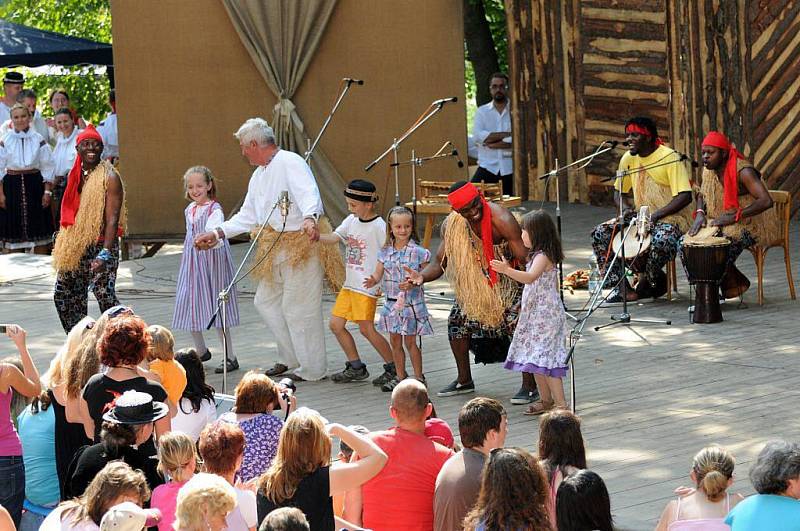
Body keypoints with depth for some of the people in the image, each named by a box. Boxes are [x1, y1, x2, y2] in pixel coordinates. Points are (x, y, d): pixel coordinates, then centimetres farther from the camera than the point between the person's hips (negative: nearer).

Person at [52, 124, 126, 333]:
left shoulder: (109, 177, -10)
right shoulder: (75, 175, 12)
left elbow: (112, 219, -18)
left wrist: (105, 254, -27)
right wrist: (62, 246, 18)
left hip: (100, 246, -8)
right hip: (74, 248, 8)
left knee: (105, 296, -14)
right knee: (63, 296, 12)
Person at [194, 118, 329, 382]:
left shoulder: (291, 163, -14)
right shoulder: (259, 175, 18)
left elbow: (309, 194, -31)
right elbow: (247, 216, 23)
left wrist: (309, 218, -51)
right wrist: (217, 233, 15)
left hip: (300, 244, -10)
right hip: (275, 248, 10)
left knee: (297, 308, -5)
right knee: (266, 301, 13)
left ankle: (312, 369, 6)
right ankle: (290, 358, 24)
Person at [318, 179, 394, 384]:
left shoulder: (379, 227, -12)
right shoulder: (351, 221, 10)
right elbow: (334, 237, 1)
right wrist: (316, 237, -17)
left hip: (367, 285, -9)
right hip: (349, 283, 9)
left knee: (367, 328, -9)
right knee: (336, 323, 7)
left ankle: (393, 368, 4)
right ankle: (356, 367, 18)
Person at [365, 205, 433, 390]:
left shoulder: (418, 252, -8)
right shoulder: (385, 252, 4)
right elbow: (378, 273, 2)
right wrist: (372, 280, -19)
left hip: (411, 303, -4)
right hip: (391, 303, 4)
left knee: (410, 342, 1)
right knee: (395, 341, 11)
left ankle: (418, 377, 12)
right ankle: (400, 377, 22)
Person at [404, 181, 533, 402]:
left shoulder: (501, 220, -31)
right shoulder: (451, 225, -14)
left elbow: (524, 257, -31)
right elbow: (440, 262, -7)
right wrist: (422, 276, -26)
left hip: (509, 278, -6)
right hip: (476, 280, 6)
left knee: (518, 325, -18)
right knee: (457, 321, 6)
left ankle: (529, 386, -8)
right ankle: (464, 380, 23)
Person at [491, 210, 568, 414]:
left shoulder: (543, 256, -18)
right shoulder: (539, 256, 14)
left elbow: (530, 277, -37)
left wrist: (507, 270, -48)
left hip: (545, 315, -11)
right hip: (535, 315, 11)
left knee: (544, 358, -13)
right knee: (535, 359, 13)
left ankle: (561, 403, -12)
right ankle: (546, 400, 21)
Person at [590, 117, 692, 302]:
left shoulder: (670, 158, -15)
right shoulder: (628, 158, 5)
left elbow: (685, 196, -21)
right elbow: (619, 191, 17)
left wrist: (656, 215, -27)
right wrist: (627, 209, -5)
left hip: (672, 216, -7)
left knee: (662, 241, -39)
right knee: (600, 233, -11)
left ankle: (645, 282, -10)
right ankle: (621, 287, -10)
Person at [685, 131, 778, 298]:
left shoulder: (743, 172, -22)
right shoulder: (709, 169, 1)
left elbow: (766, 201, -33)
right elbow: (701, 195, 18)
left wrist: (734, 216, -34)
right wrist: (700, 214, -6)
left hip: (751, 225, -8)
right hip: (722, 224, 8)